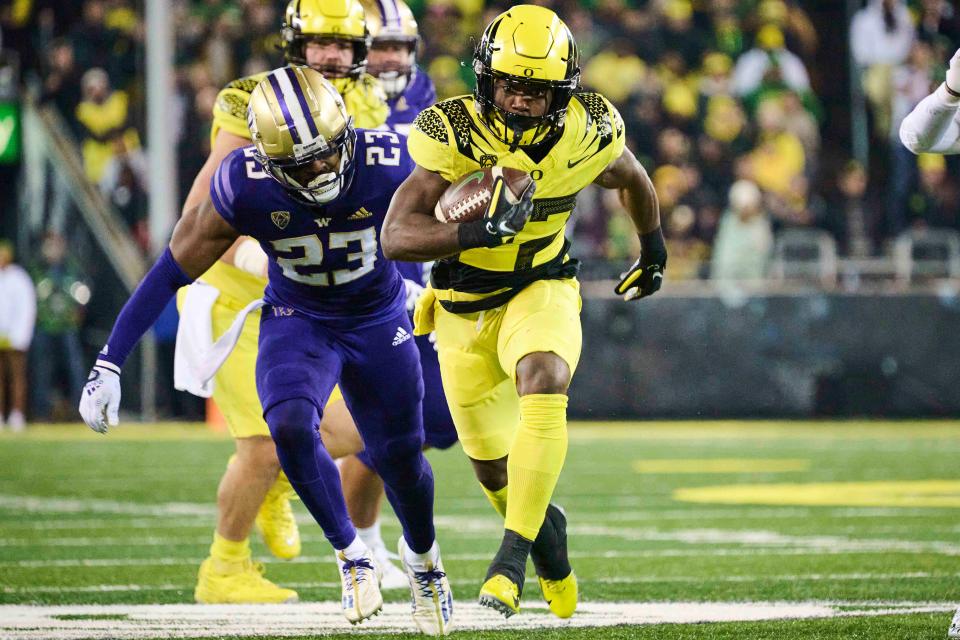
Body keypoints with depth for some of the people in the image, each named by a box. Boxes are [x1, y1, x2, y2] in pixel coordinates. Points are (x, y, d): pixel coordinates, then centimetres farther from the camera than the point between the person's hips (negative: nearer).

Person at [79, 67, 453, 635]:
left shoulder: (389, 164, -28)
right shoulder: (244, 187, -26)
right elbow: (176, 269, -17)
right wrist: (109, 364, -17)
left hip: (379, 321, 1)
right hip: (297, 320, -1)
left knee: (400, 456, 6)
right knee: (291, 426, -27)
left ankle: (423, 556, 40)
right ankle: (353, 556, -4)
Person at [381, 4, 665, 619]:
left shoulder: (586, 134, -15)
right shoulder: (454, 135, -23)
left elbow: (632, 178, 10)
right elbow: (397, 237, -28)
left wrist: (653, 249, 26)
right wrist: (475, 232, -45)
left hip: (541, 291, 0)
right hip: (464, 307, 0)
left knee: (544, 385, -33)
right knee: (494, 467, 10)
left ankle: (515, 547, -29)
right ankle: (544, 526, 43)